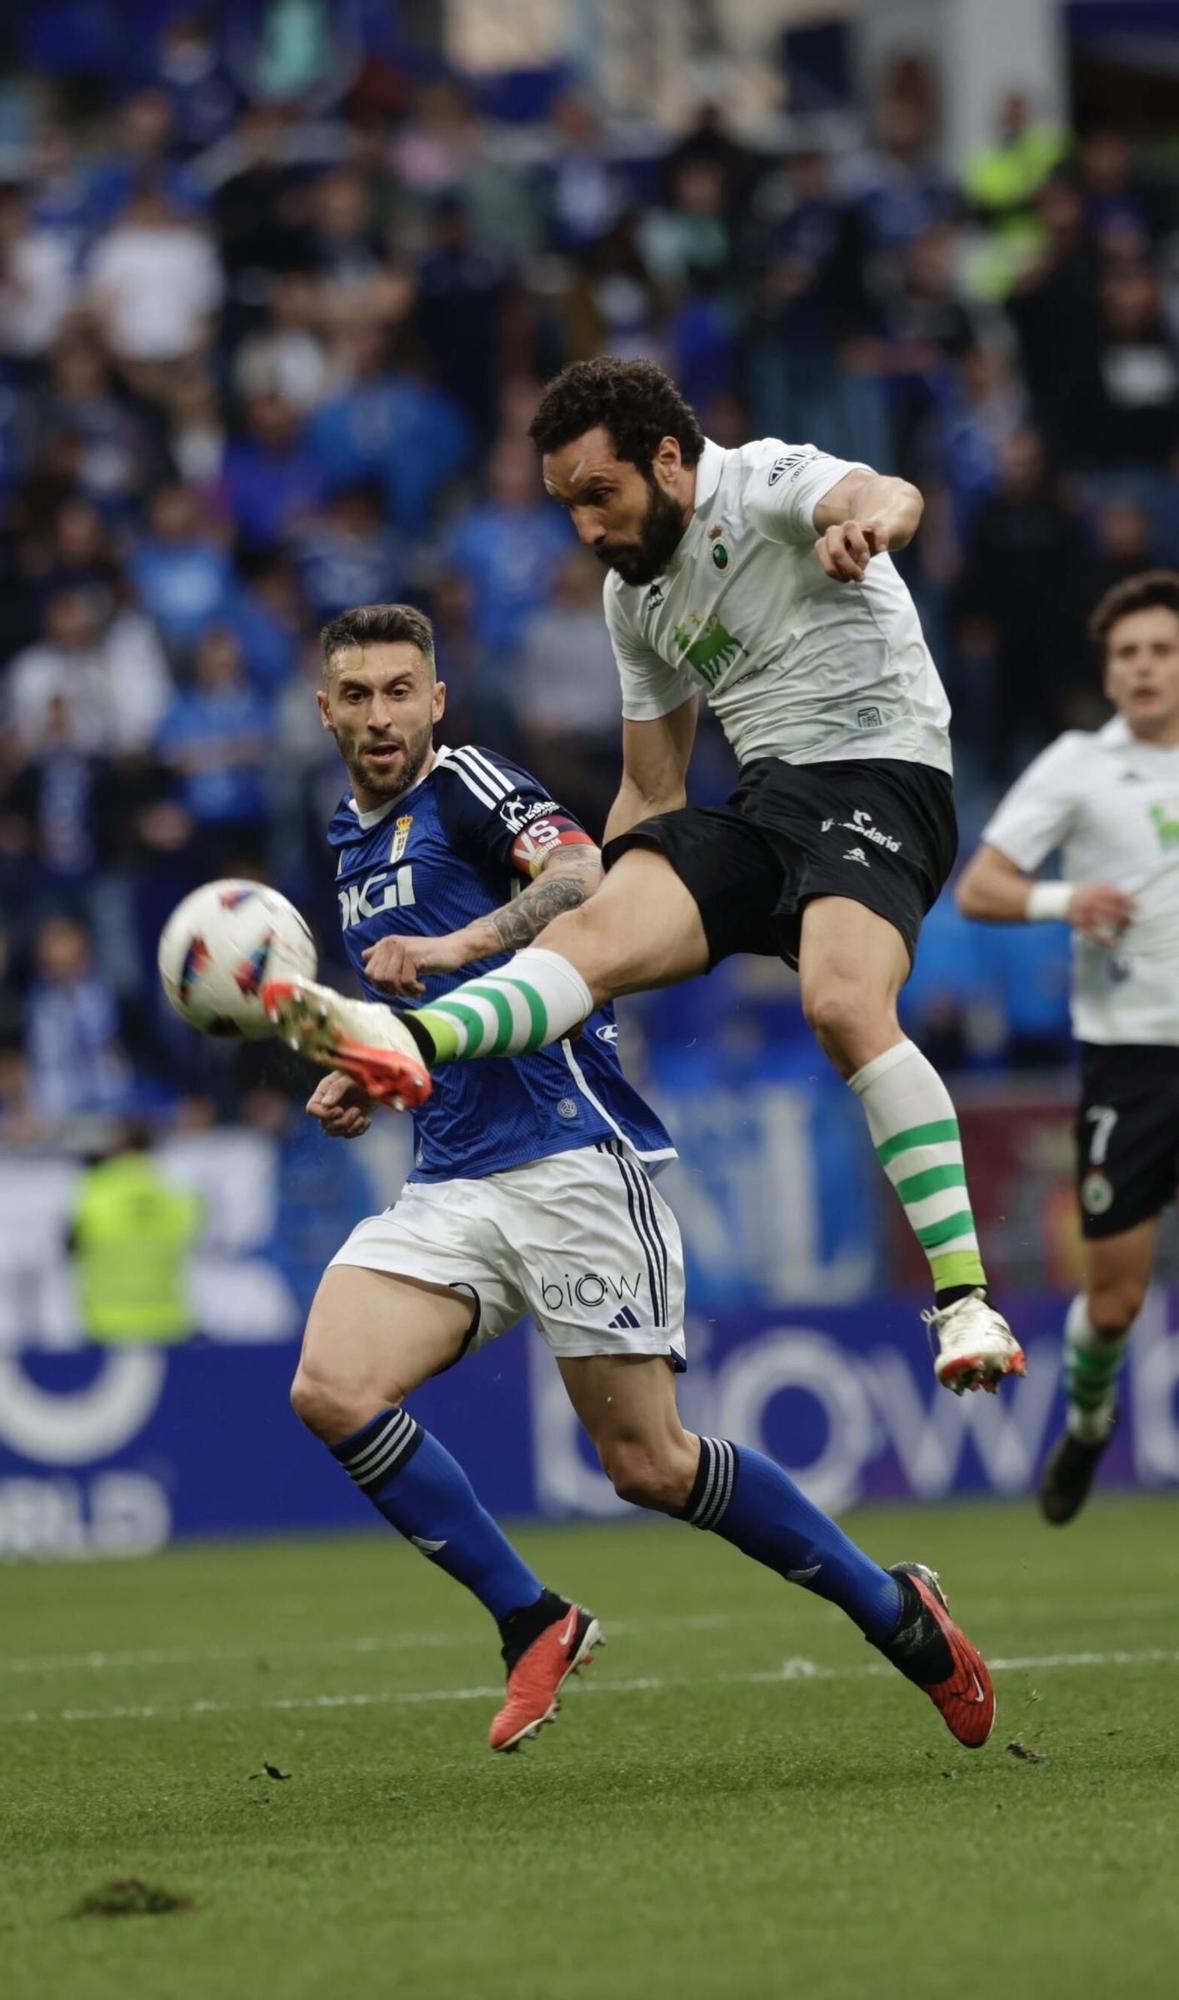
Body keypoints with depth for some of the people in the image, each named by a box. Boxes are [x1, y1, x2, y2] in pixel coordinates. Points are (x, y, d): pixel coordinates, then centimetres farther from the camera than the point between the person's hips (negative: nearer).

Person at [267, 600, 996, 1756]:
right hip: (447, 1184, 7)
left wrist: (458, 945, -38)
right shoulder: (353, 837, 20)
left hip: (569, 1157, -7)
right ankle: (531, 1623, -5)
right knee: (331, 1391, -16)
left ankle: (893, 1611, 11)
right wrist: (364, 1076, 16)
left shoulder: (467, 785, -5)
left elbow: (580, 875, -26)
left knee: (649, 1465, -7)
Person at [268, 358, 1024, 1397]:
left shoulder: (769, 485, -7)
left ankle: (965, 1301, -31)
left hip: (879, 776, -7)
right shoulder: (635, 593, 17)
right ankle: (405, 1044, -46)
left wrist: (868, 521, -55)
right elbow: (652, 791, 26)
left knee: (846, 1005, -32)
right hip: (760, 802, 7)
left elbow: (889, 495, -31)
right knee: (593, 930, -20)